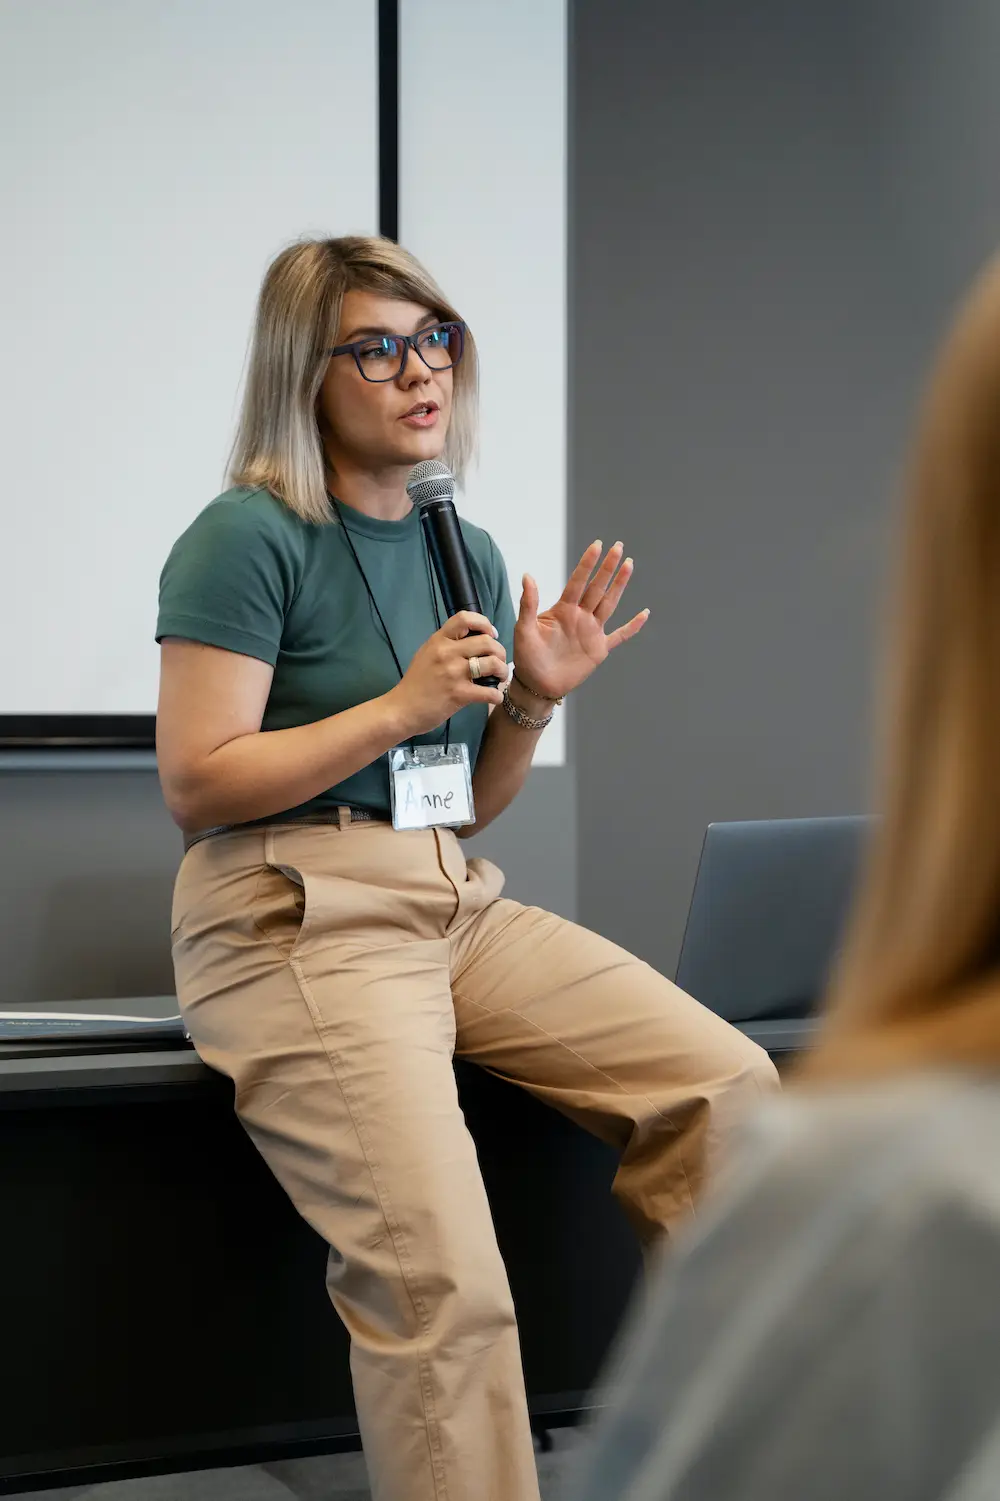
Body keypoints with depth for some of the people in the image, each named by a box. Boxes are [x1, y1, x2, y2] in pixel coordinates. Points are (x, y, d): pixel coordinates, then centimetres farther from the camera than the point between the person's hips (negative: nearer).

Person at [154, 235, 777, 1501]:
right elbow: (196, 785, -13)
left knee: (728, 1086, -6)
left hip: (459, 907, 7)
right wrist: (401, 708, -16)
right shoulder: (250, 538, -7)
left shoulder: (469, 553, 14)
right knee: (441, 1281, -25)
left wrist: (536, 698, 1)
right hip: (292, 919, -7)